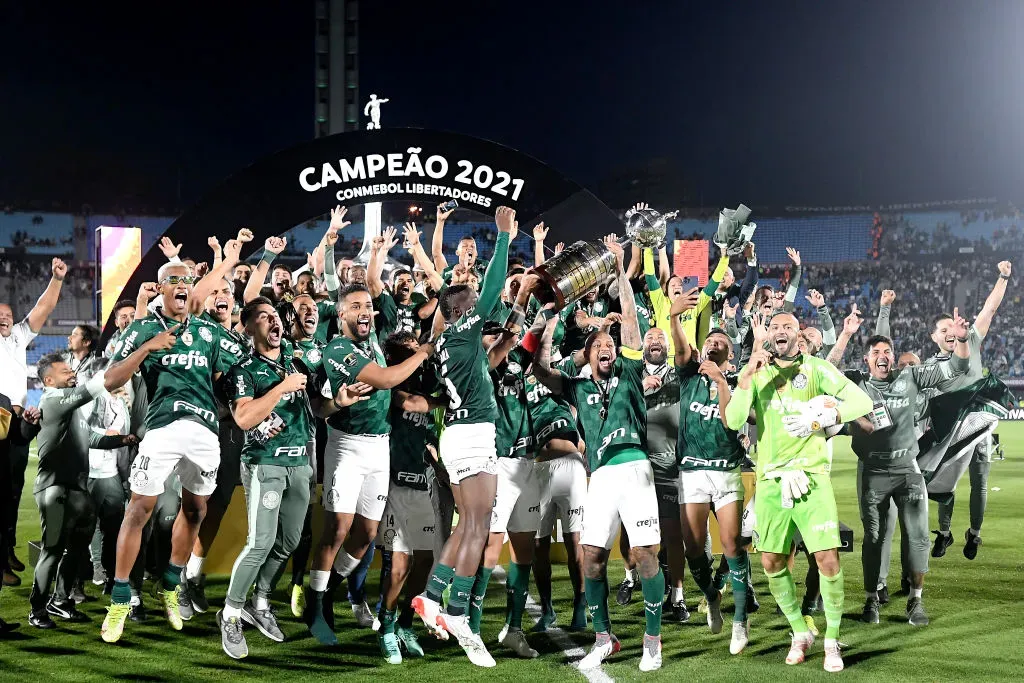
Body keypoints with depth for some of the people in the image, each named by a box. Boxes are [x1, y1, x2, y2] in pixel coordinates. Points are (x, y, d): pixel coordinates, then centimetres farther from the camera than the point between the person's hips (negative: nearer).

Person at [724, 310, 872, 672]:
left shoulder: (816, 368, 0)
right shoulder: (756, 373, 7)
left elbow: (862, 401, -9)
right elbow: (733, 421, -6)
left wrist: (822, 420, -20)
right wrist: (747, 376, -15)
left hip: (810, 476, -3)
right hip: (770, 479, 3)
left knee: (828, 559, -12)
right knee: (771, 562, 3)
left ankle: (832, 641, 4)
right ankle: (800, 632, 23)